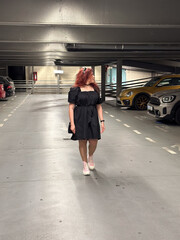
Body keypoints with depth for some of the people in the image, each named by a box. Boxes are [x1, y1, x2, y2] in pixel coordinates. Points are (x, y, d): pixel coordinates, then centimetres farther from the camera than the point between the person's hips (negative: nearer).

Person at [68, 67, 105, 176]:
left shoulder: (95, 89, 11)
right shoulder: (75, 90, -3)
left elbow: (99, 106, 13)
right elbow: (71, 107, -5)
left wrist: (102, 121, 6)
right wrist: (72, 123, -11)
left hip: (93, 118, 3)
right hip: (80, 118, -3)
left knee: (94, 141, -2)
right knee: (82, 141, 3)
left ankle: (90, 157, 30)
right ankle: (85, 165, 20)